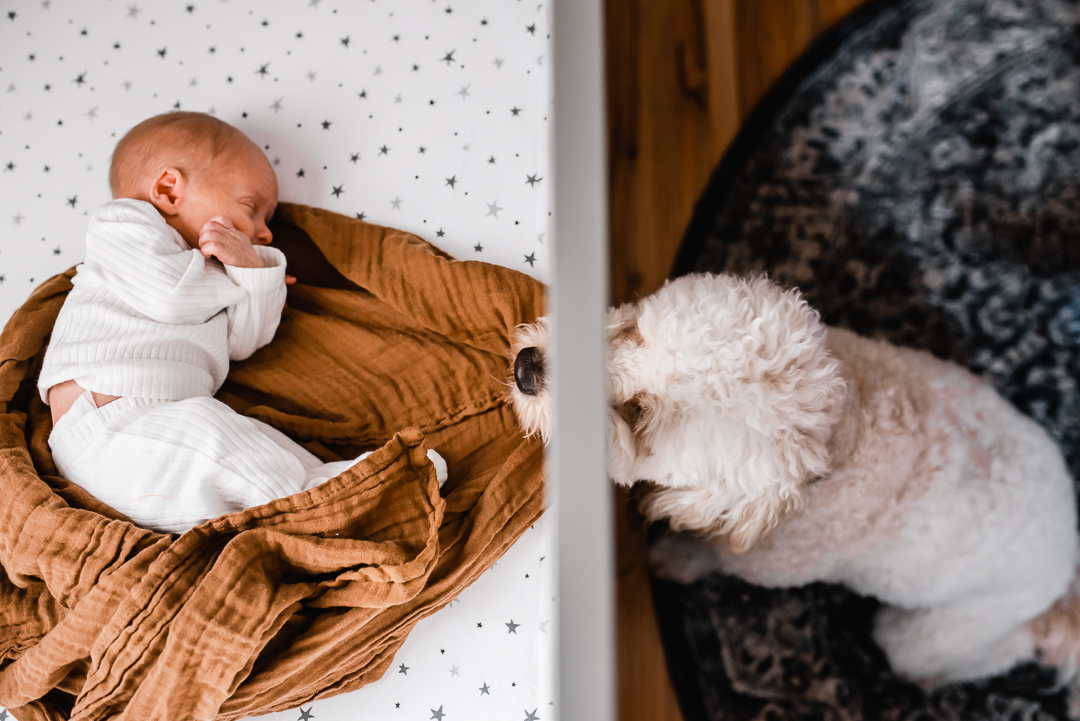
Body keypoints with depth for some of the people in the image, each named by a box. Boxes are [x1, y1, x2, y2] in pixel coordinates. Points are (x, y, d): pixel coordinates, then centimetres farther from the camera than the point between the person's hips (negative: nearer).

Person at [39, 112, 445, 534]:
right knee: (200, 426, -35)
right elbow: (166, 294, -11)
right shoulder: (121, 222, 9)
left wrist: (255, 273, 3)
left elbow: (241, 343, 18)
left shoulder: (203, 278, 33)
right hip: (104, 431, -8)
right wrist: (235, 276, 7)